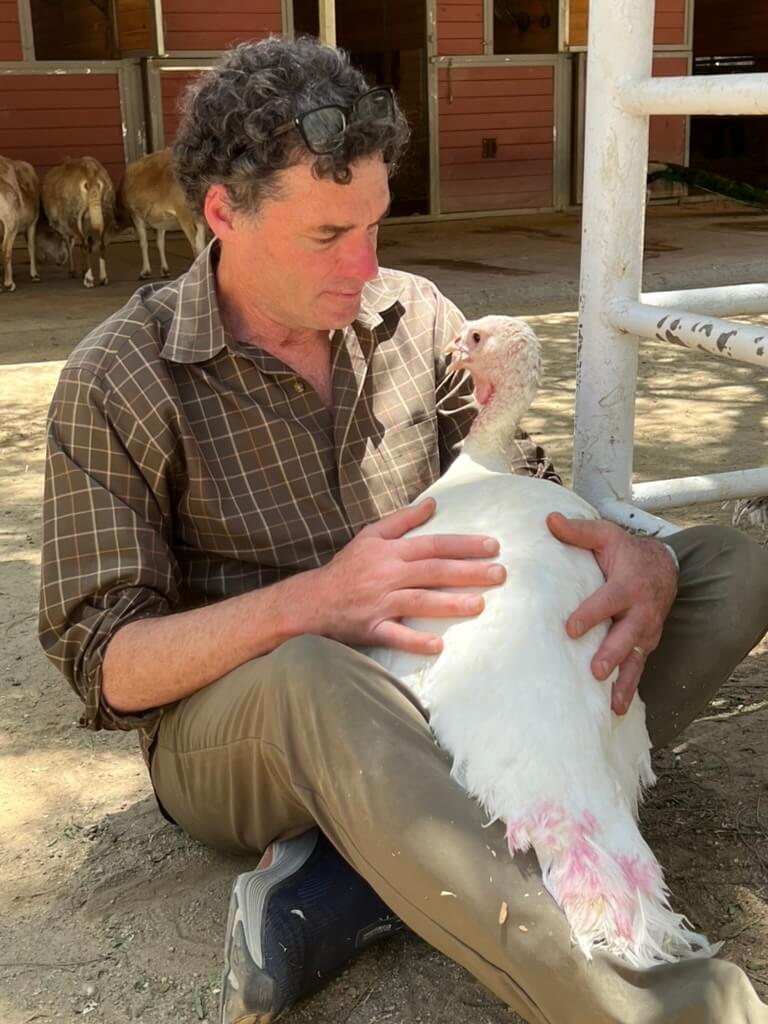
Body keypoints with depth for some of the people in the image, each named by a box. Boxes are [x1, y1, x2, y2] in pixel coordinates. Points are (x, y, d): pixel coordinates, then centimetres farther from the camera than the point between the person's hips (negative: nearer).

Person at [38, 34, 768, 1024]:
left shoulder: (413, 315, 2)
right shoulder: (116, 384, -10)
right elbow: (106, 666, -13)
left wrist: (638, 558, -20)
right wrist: (307, 603, -31)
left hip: (430, 698, 6)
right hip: (234, 734, -5)